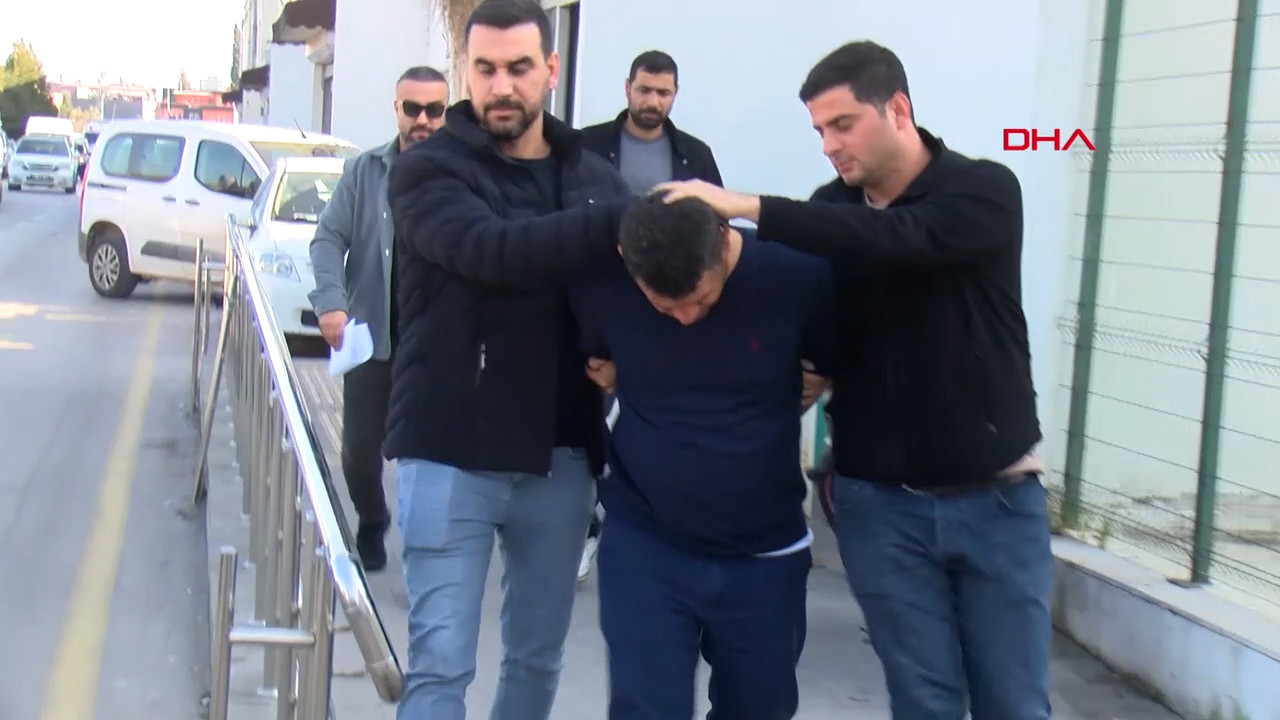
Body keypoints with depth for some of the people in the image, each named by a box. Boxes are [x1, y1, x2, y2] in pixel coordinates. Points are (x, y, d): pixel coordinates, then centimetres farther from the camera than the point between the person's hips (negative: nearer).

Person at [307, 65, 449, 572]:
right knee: (360, 447, 10)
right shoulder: (363, 172, 4)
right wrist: (331, 302, -16)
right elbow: (329, 239, 0)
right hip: (372, 338, 2)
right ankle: (371, 525, 35)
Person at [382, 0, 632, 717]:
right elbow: (490, 250, -23)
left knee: (539, 656, 15)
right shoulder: (429, 169, -4)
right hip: (453, 454, -4)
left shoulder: (595, 176, 8)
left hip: (561, 457, 4)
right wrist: (619, 222, -31)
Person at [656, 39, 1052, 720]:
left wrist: (748, 207, -34)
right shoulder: (829, 216, 3)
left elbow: (896, 239, -28)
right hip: (880, 501, 2)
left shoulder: (984, 192, -9)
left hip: (996, 497, -2)